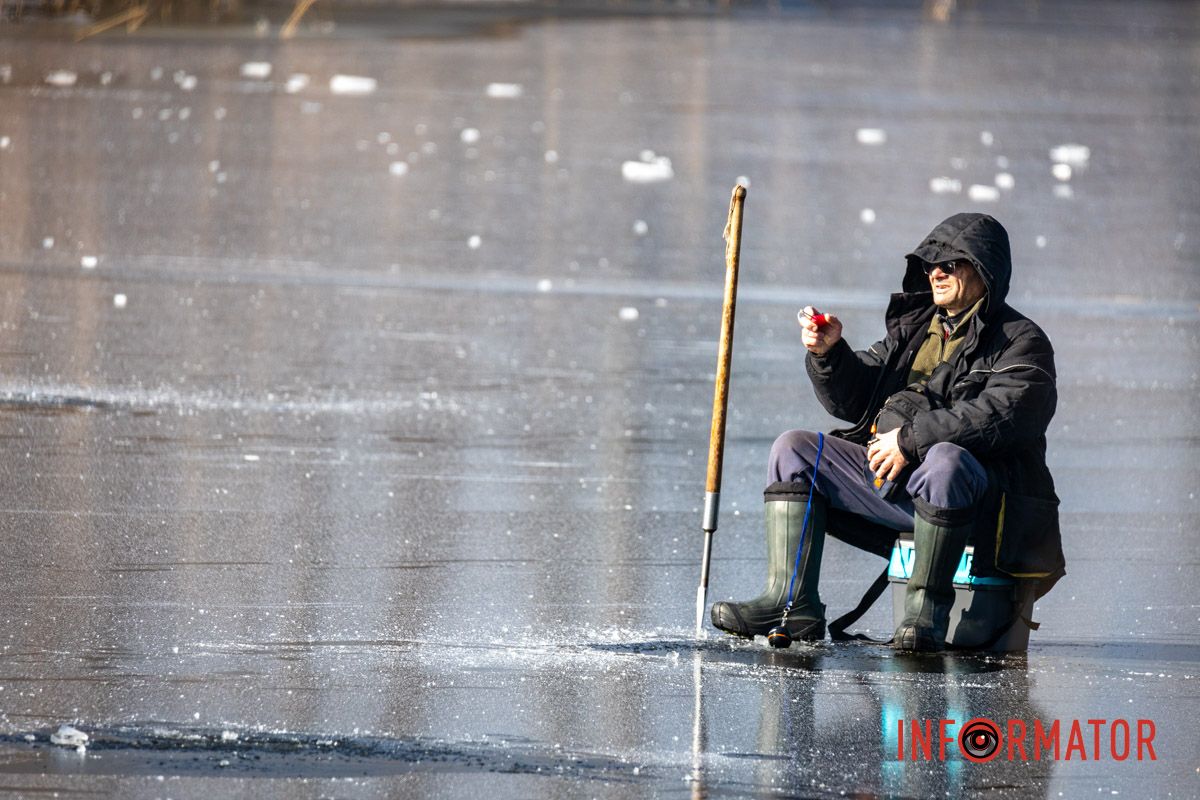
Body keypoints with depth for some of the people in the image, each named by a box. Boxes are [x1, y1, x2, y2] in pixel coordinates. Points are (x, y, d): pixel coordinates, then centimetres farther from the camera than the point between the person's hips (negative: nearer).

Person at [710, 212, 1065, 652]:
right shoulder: (913, 328, 20)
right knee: (794, 450, 2)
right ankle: (791, 600, -10)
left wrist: (910, 438, -21)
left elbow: (997, 417, -20)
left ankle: (926, 608, -31)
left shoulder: (1021, 342, -2)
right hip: (889, 480, 8)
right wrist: (829, 352, -4)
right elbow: (853, 400, 17)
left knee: (945, 460, -40)